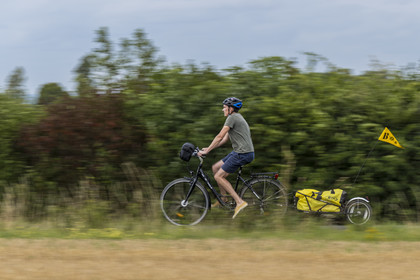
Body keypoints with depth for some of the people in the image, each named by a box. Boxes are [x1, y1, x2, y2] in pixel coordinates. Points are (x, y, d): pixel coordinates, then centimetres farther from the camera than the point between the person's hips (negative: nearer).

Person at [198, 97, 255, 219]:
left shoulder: (232, 117, -10)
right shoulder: (237, 118, 22)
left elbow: (220, 136, -14)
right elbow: (225, 139, 24)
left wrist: (206, 151, -9)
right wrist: (208, 148, 20)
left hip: (242, 154, -10)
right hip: (239, 152, 10)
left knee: (219, 176, -8)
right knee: (215, 167, 14)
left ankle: (239, 202, -13)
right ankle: (224, 198, 18)